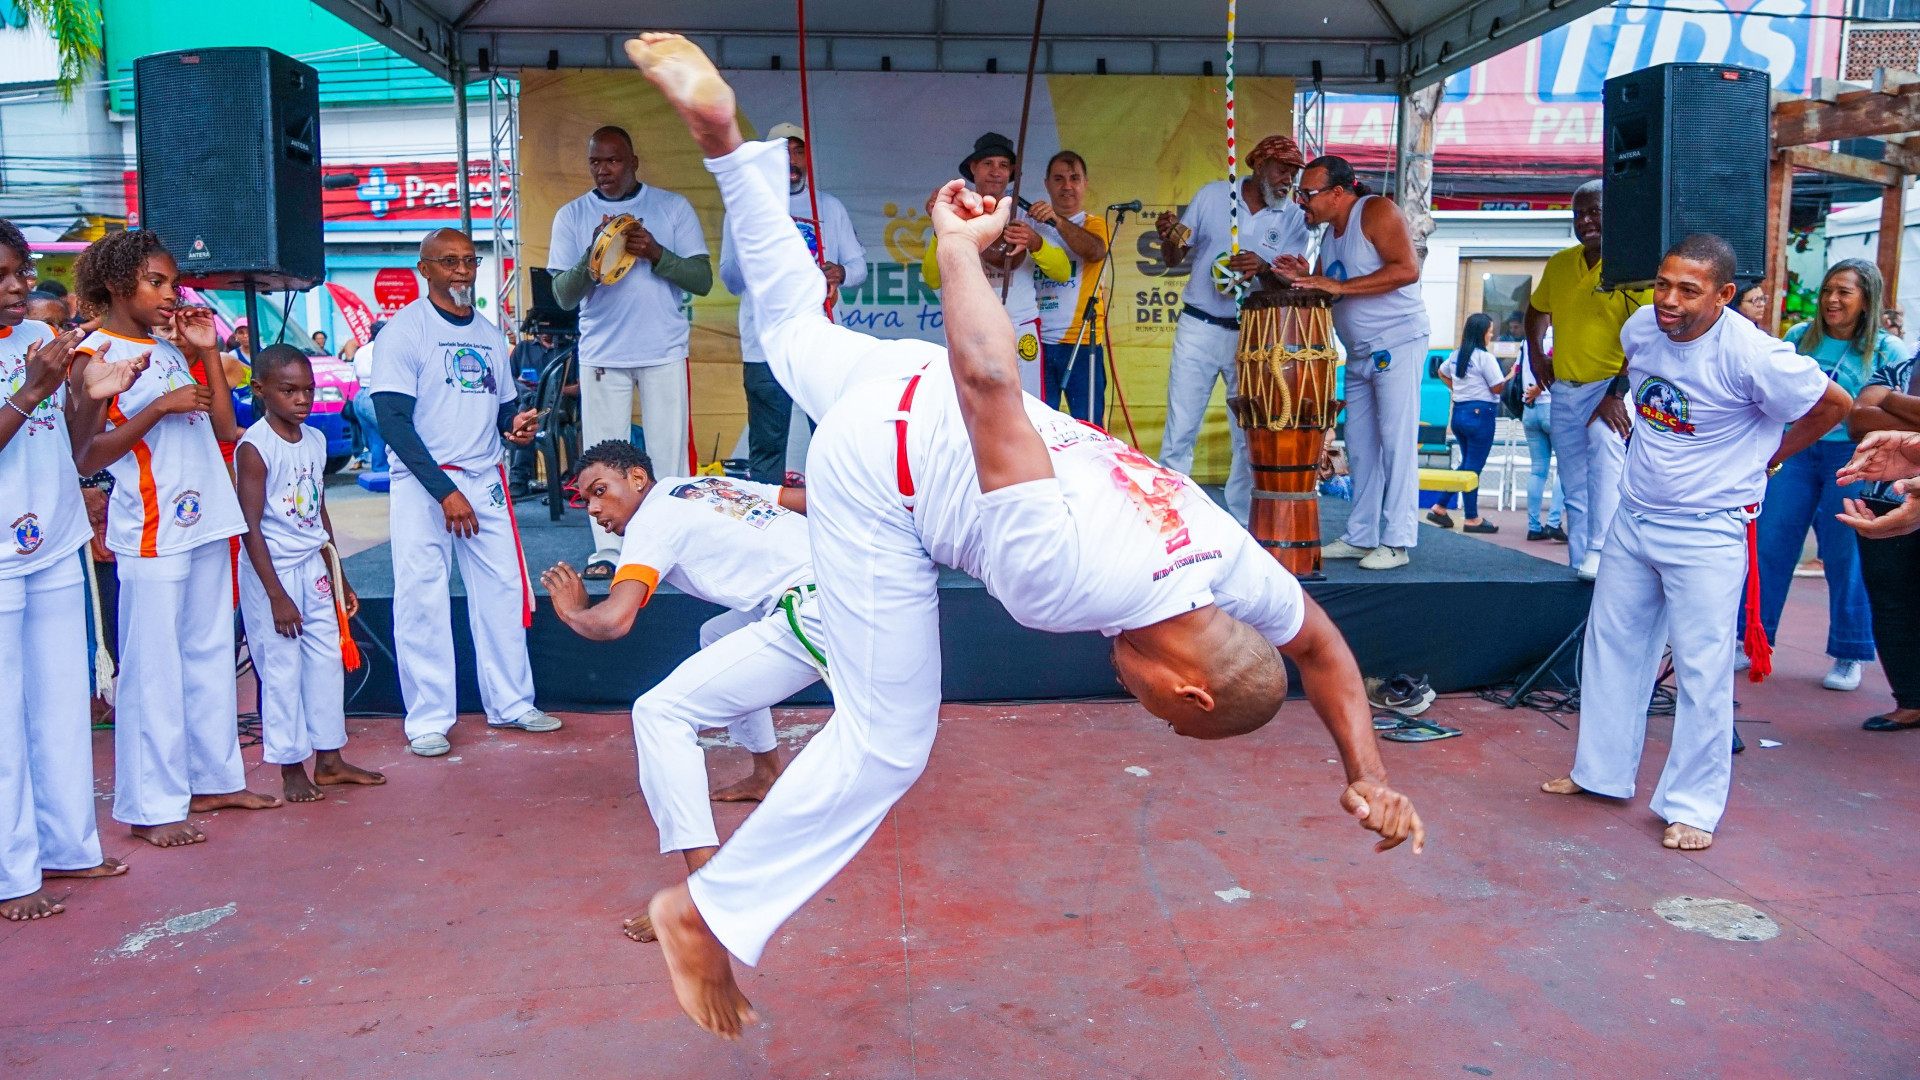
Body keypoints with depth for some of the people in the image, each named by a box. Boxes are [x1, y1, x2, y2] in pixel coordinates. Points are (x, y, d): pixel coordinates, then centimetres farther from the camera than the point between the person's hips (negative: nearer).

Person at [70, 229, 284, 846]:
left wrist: (209, 353, 6)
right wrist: (158, 408, -18)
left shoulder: (174, 347, 15)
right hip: (150, 532, -7)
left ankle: (214, 779, 23)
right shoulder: (94, 354, -5)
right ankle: (152, 806, 5)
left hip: (207, 521, 7)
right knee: (154, 667, -3)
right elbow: (87, 457, -10)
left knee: (210, 655, 12)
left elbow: (226, 428, 12)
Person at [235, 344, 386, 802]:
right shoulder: (254, 446, -15)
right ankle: (291, 768, 12)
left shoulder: (316, 440, 7)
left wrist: (339, 576, 17)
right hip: (271, 568, -7)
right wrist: (276, 594, -18)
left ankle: (329, 759, 21)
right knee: (283, 667, 0)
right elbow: (251, 526, -16)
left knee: (327, 659, 10)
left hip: (312, 565, 7)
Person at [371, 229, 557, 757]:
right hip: (422, 481, -5)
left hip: (485, 479, 5)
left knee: (503, 590, 5)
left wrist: (516, 425, -3)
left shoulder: (489, 334, 14)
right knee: (422, 599, -4)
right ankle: (427, 719, 5)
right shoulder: (405, 328, -4)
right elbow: (393, 420, -11)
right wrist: (445, 491, -16)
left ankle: (510, 703, 16)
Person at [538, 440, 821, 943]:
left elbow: (613, 621, -13)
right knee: (718, 636, 35)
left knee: (659, 714, -11)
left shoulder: (653, 519, 0)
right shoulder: (712, 485, 22)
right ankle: (767, 776, 45)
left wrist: (572, 611, 7)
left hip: (813, 616, -10)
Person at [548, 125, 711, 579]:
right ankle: (607, 550, 6)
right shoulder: (571, 216, 9)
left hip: (664, 350, -1)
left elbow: (703, 279, 1)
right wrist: (592, 258, -15)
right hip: (601, 353, 1)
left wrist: (656, 253, -15)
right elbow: (563, 295, 4)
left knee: (669, 453, -2)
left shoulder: (673, 207, 6)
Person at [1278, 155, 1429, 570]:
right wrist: (1305, 278, -1)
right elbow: (1330, 296, 20)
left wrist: (1338, 285, -24)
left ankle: (1396, 542, -5)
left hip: (1397, 344, -9)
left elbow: (1407, 269, -23)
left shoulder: (1377, 212, -11)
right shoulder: (1329, 233, 14)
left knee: (1396, 441, -8)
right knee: (1360, 446, 9)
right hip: (1360, 354, 9)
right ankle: (1360, 536, 15)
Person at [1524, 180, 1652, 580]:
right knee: (1574, 491, 11)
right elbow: (1536, 310, 27)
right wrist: (1536, 354, 13)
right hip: (1564, 389, 7)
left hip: (1610, 385, -7)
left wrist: (1617, 395, -25)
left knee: (1605, 443, -34)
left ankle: (1600, 554, -37)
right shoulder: (1559, 263, 7)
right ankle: (1579, 563, 22)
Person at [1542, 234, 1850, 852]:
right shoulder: (1640, 327, -2)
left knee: (1702, 669, -3)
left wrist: (1768, 457, 1)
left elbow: (1832, 404, -5)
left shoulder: (1749, 353, -20)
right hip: (1633, 520, 6)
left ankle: (1693, 807, 8)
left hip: (1708, 534, -6)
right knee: (1612, 646, 13)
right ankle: (1601, 771, 27)